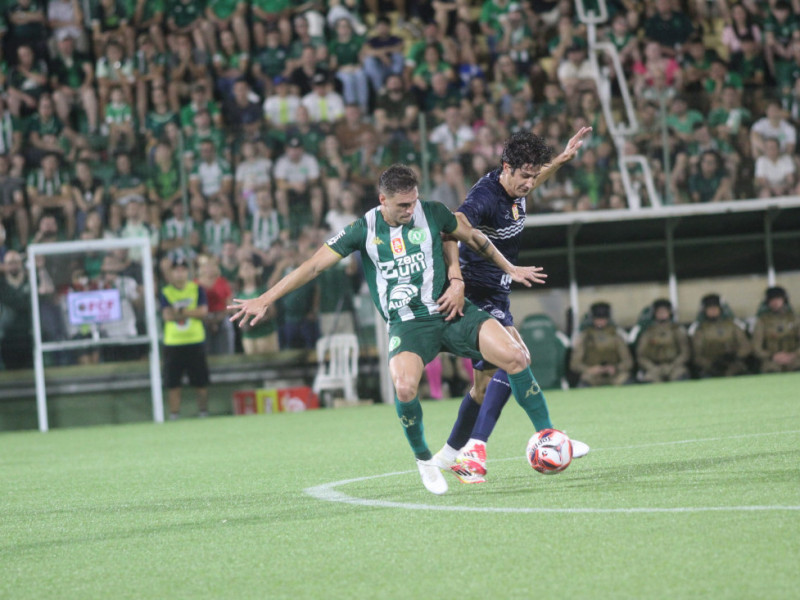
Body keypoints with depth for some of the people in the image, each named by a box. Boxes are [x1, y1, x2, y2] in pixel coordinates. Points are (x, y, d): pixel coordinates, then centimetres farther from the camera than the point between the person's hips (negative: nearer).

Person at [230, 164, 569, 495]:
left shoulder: (432, 214, 1)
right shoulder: (364, 230, -2)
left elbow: (472, 237, 18)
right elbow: (315, 265, -1)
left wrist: (509, 269, 27)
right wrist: (264, 300, -4)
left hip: (450, 311, 2)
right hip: (406, 325, -2)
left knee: (515, 357, -19)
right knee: (404, 386, -31)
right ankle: (424, 461, -5)